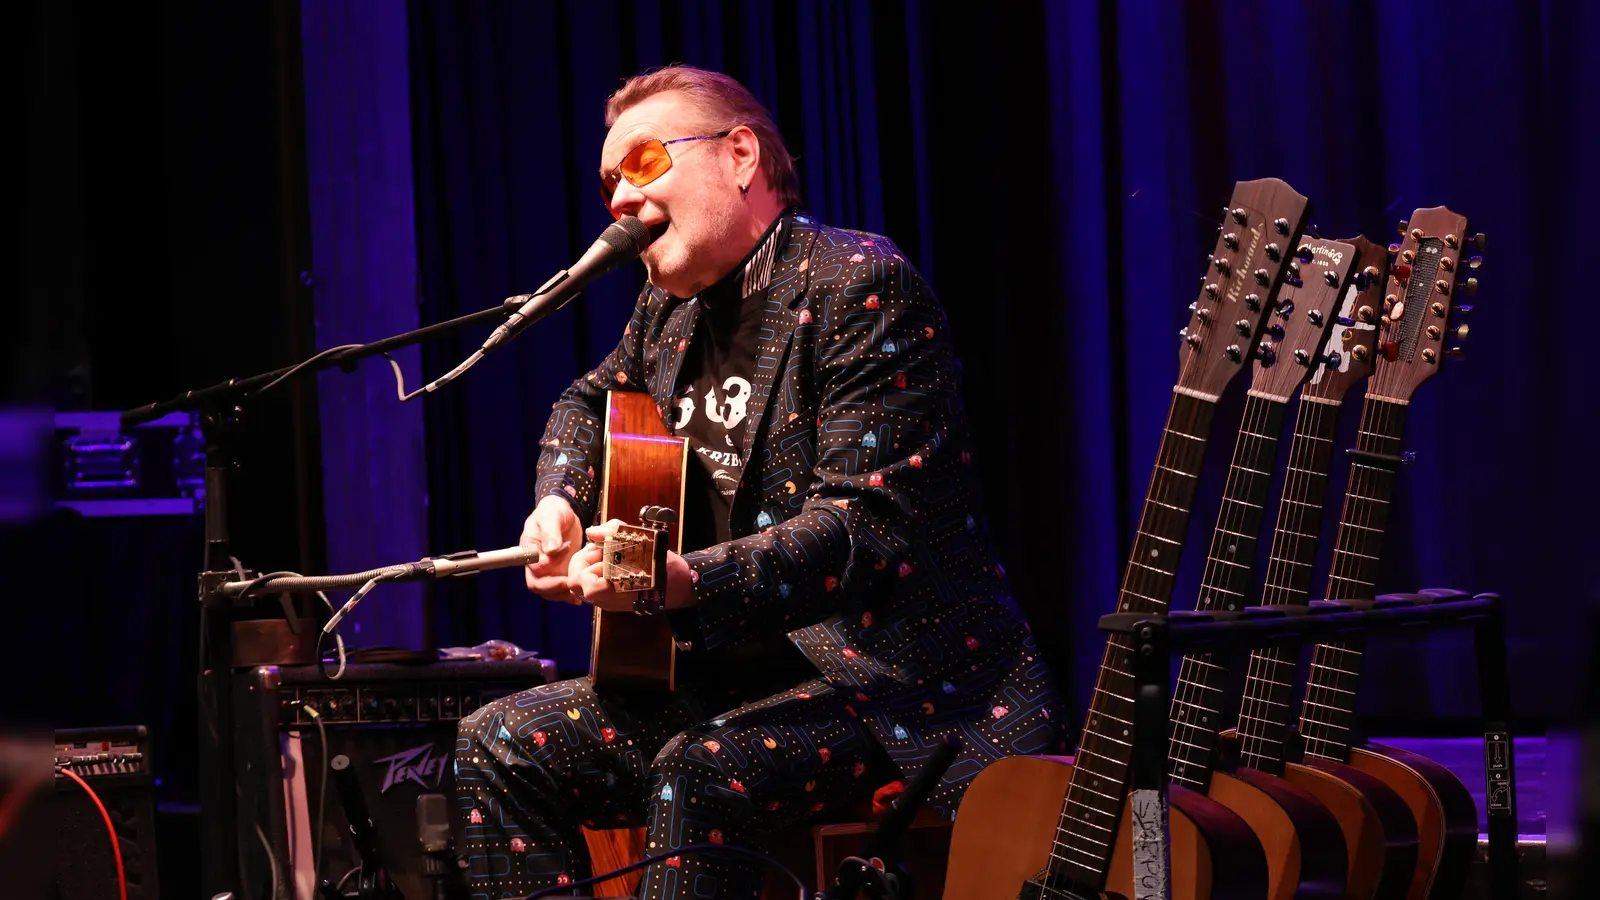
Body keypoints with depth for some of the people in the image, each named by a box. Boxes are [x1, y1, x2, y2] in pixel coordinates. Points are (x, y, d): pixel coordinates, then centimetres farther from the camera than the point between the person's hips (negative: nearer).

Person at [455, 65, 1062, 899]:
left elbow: (865, 528, -24)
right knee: (501, 746, -2)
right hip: (745, 670, 9)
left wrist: (684, 582, -36)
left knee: (699, 776, -35)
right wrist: (559, 501, 12)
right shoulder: (671, 311, 13)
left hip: (905, 678, -9)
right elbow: (589, 400, 36)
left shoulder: (860, 285, -14)